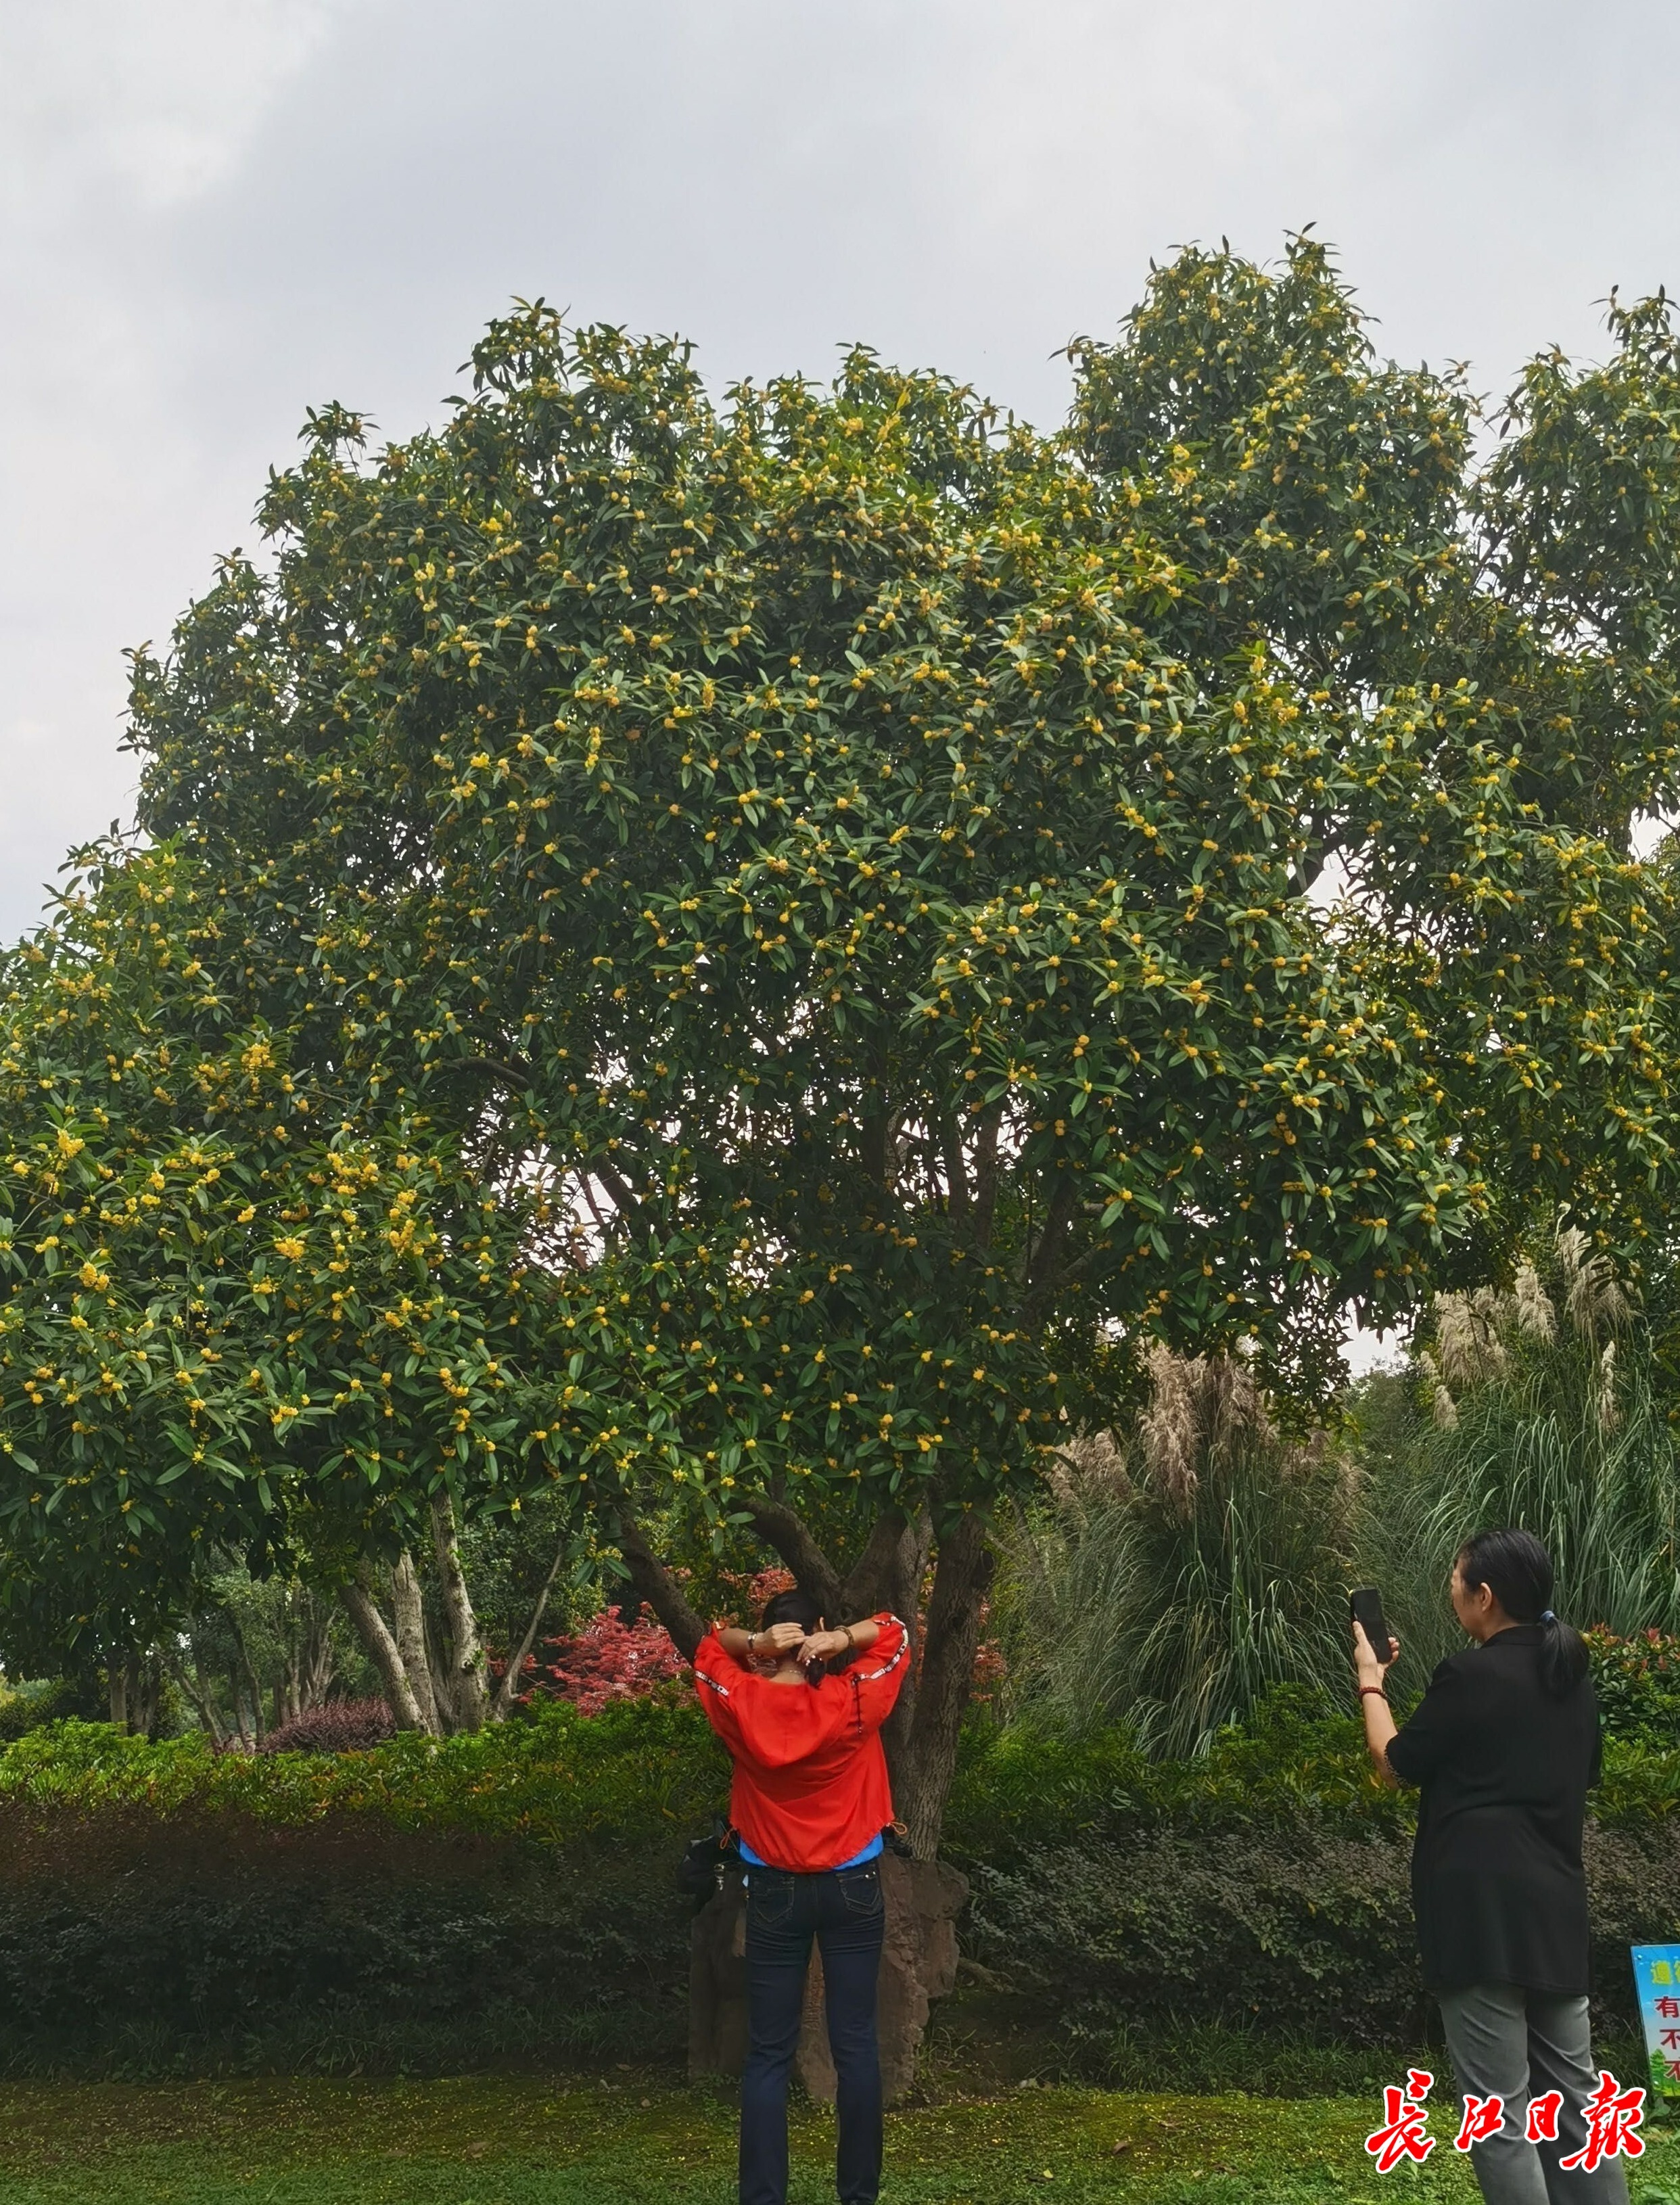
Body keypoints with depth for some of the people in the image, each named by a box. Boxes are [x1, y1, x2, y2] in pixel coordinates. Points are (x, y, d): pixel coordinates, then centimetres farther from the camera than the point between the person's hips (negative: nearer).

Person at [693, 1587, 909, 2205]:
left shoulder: (741, 1705, -11)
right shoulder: (853, 1702, -12)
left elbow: (708, 1648, 9)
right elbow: (896, 1634, 3)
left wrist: (752, 1643, -12)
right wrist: (841, 1640, -15)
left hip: (775, 1893, 0)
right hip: (853, 1887, 0)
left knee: (768, 2053, 5)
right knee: (856, 2044, 7)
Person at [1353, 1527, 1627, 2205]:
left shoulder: (1471, 1675, -11)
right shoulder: (1573, 1676, 12)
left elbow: (1394, 1765, 0)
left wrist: (1371, 1684, 12)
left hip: (1482, 1909, -8)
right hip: (1557, 1903, 8)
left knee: (1499, 2108, -3)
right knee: (1574, 2095, 13)